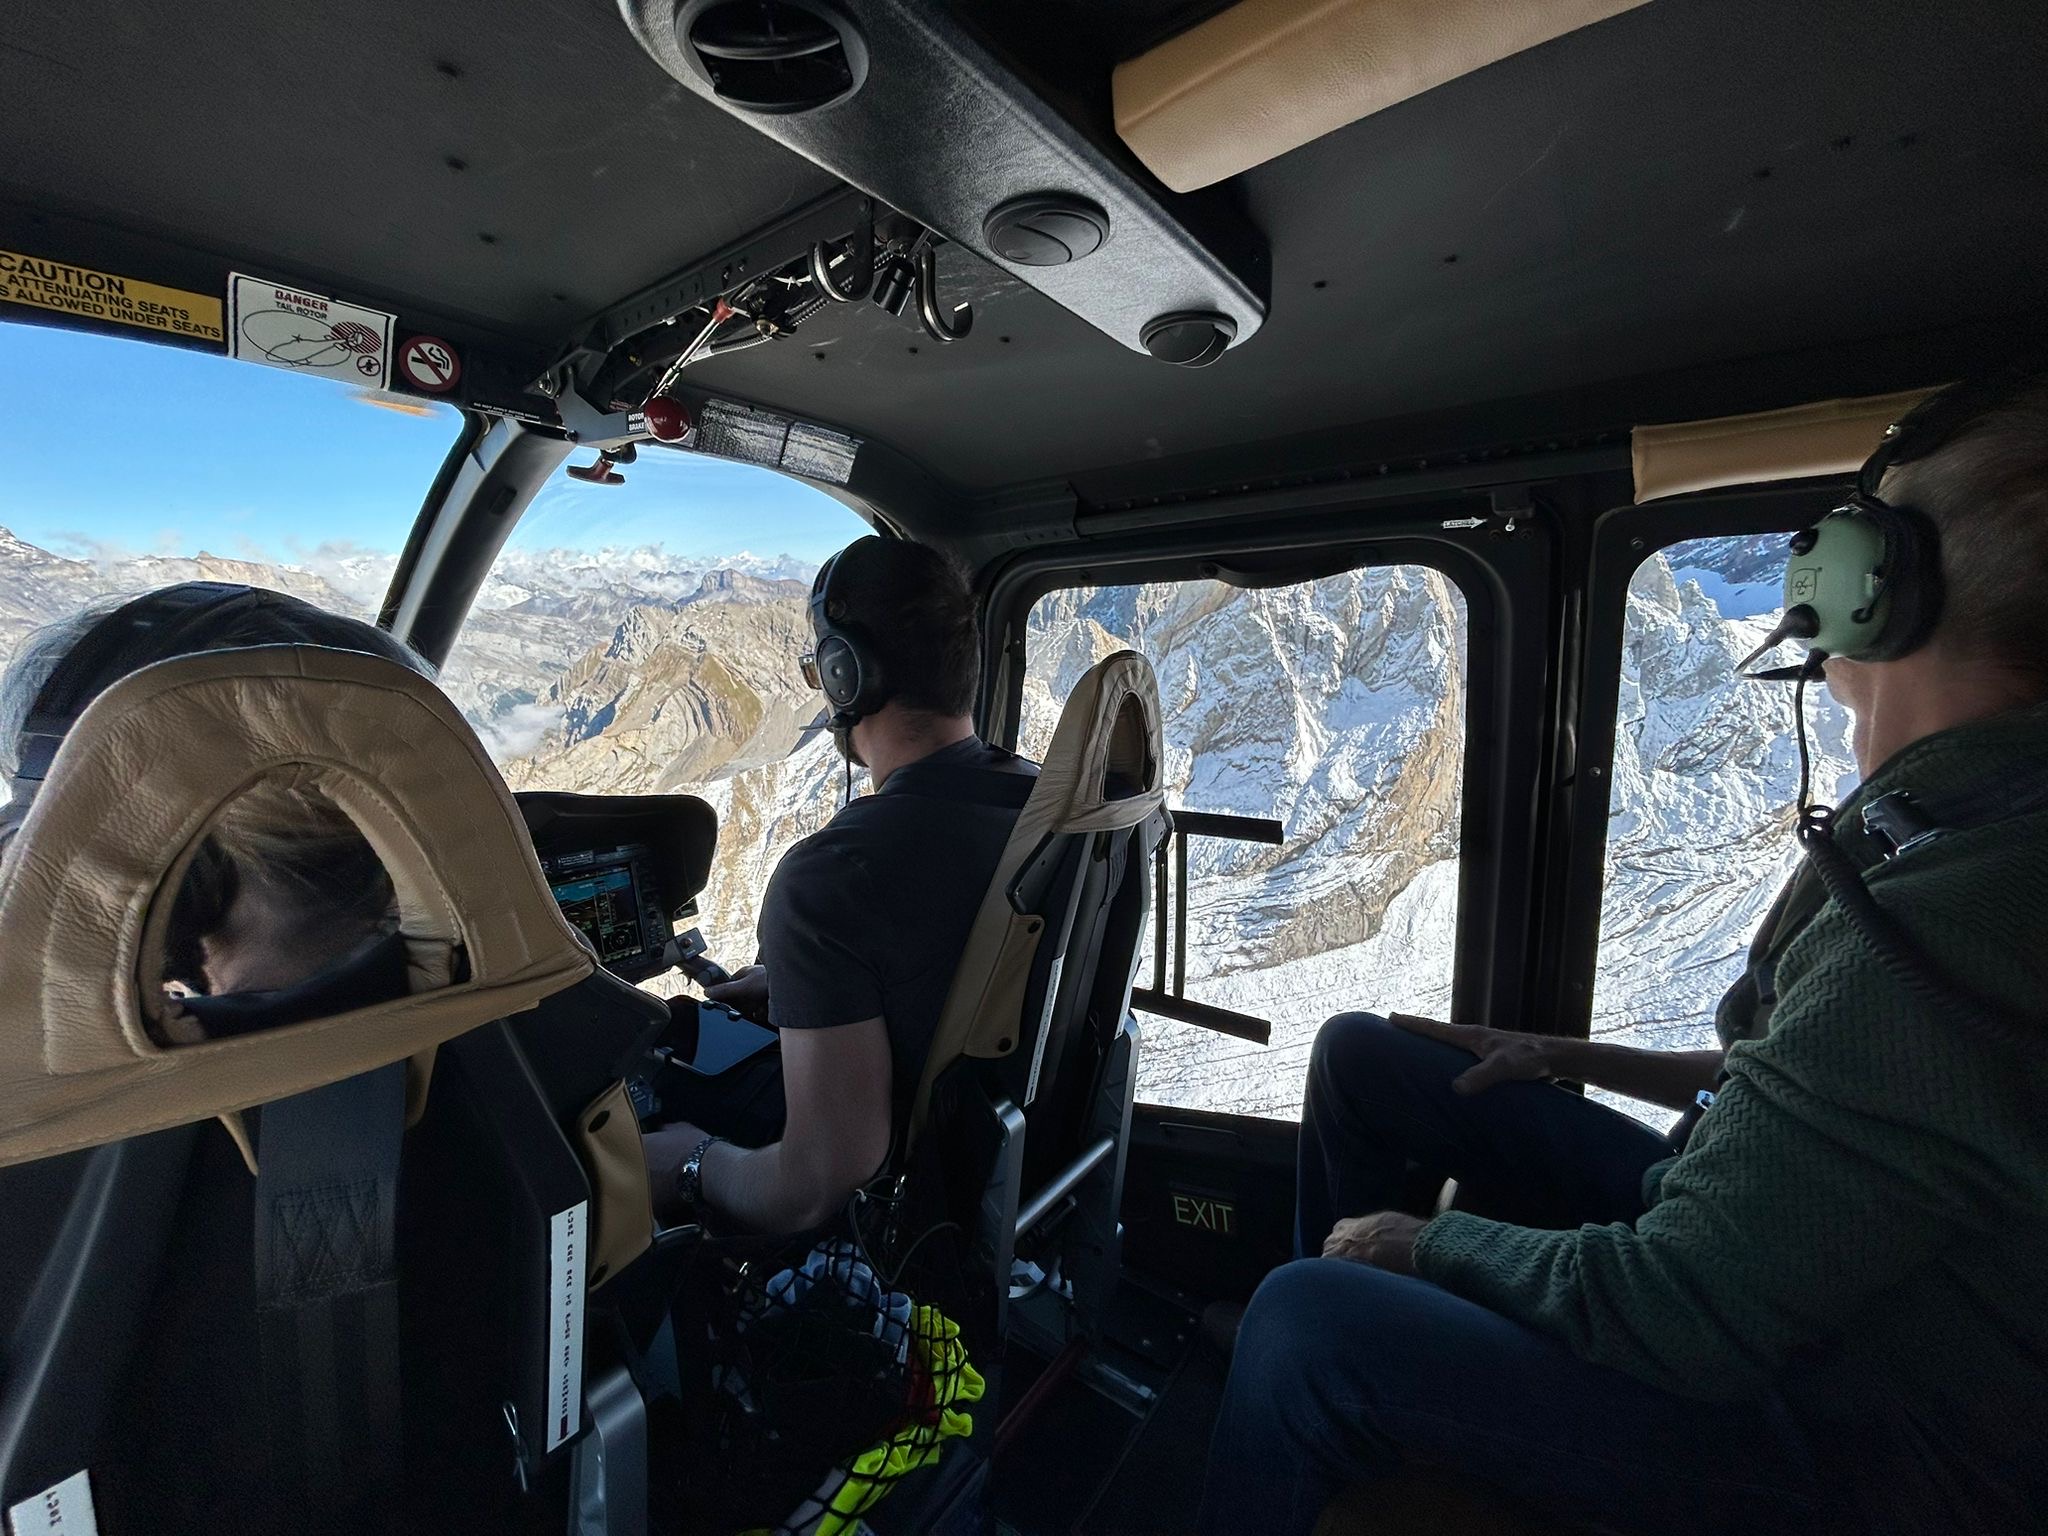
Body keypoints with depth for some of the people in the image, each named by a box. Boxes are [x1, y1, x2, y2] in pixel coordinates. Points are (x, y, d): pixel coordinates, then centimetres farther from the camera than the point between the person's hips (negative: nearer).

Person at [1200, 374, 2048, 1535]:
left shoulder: (1934, 927, -34)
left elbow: (1678, 1317, -28)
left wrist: (1427, 1240, -12)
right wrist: (1582, 1061, 6)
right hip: (1772, 1254, 8)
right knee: (1361, 1054, 5)